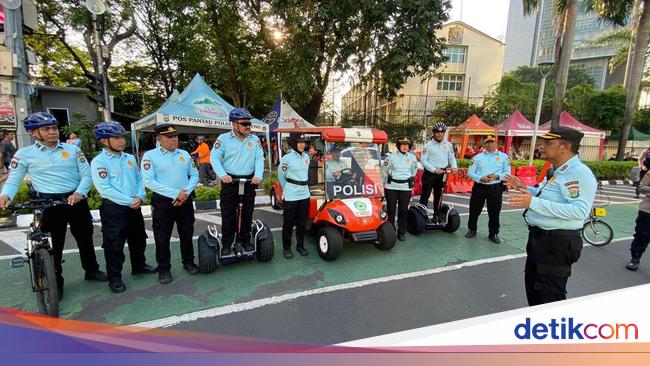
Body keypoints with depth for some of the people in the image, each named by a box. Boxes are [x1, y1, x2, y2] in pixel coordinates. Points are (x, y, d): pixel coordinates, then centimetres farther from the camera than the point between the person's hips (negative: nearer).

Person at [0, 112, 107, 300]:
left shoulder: (73, 149, 3)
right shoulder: (24, 154, 0)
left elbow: (86, 174, 0)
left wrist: (79, 192, -17)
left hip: (76, 201, 2)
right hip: (48, 203, -2)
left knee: (85, 238, 14)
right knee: (53, 244, 7)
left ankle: (91, 270, 33)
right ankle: (55, 282, 23)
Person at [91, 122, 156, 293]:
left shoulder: (130, 158, 9)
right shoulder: (99, 161, -10)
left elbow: (140, 179, 8)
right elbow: (104, 188, -18)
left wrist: (140, 197, -10)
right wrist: (128, 201, -19)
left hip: (135, 207, 6)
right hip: (113, 209, -6)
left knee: (138, 240, 19)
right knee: (114, 245, 4)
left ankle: (139, 266, 38)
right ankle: (114, 278, 18)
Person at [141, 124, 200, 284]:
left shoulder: (184, 154, 7)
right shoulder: (150, 155, -6)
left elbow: (194, 175, 7)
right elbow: (149, 182, -14)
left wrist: (186, 192, -11)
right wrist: (175, 194, -18)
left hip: (186, 201, 4)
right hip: (163, 202, -3)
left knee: (187, 234, 14)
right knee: (162, 238, 6)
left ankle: (188, 262, 32)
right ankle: (164, 269, 23)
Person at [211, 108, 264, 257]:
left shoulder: (254, 139, 6)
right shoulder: (224, 138, -1)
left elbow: (260, 158, 1)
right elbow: (214, 157, -6)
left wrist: (258, 175, -15)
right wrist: (223, 175, -20)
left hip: (249, 182, 2)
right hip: (230, 181, -2)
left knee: (247, 214, 10)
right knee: (228, 215, 4)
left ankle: (246, 241, 25)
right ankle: (226, 244, 17)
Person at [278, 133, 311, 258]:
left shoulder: (306, 157, 7)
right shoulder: (286, 158, -11)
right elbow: (281, 177, 1)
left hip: (304, 195, 5)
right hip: (290, 197, -5)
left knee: (302, 223, 13)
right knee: (288, 223, 6)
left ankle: (300, 246, 27)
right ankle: (286, 248, 20)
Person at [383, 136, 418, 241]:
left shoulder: (412, 157, 6)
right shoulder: (391, 156, -3)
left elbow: (414, 171, 20)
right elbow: (384, 170, 7)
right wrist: (386, 181, 11)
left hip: (406, 187, 2)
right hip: (392, 187, -2)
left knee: (403, 210, 5)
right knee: (391, 209, 3)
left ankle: (401, 233, 15)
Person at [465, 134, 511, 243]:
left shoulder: (503, 157, 5)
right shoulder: (478, 157, 6)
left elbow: (508, 173, 2)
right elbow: (470, 172, 1)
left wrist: (497, 176, -17)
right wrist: (481, 178, -15)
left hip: (495, 188, -1)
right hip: (479, 187, 1)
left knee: (494, 212, 6)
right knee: (474, 210, 8)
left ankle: (494, 233, 22)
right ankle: (472, 230, 26)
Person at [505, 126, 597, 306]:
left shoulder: (580, 173, -19)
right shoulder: (556, 171, 12)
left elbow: (580, 210, -31)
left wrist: (533, 202, -34)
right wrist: (524, 189, 15)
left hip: (557, 244, -10)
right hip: (538, 238, 10)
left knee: (550, 297, 2)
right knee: (532, 286, 25)